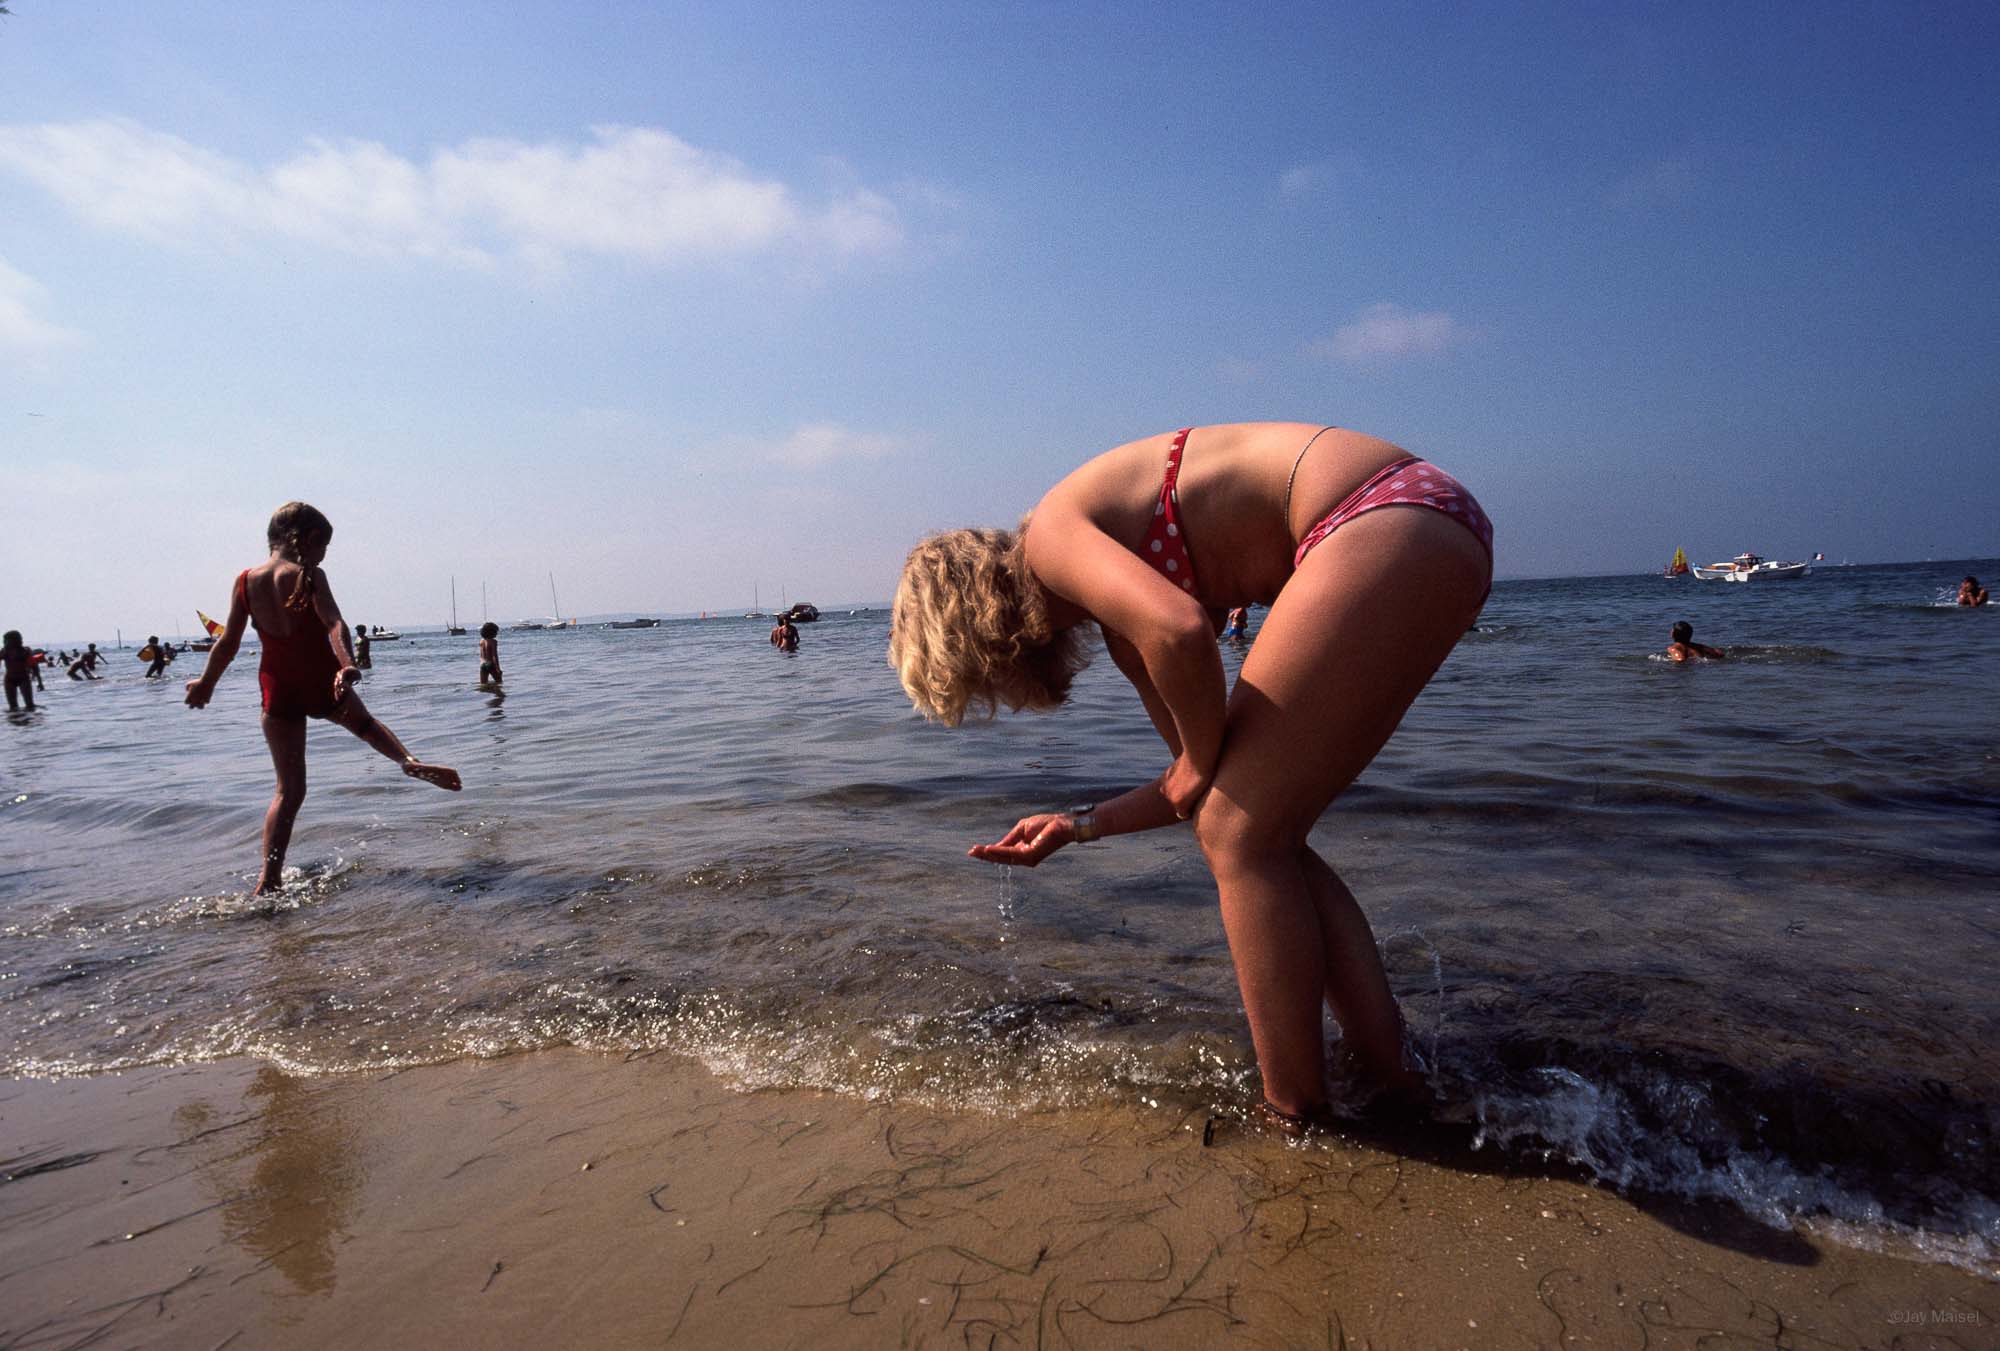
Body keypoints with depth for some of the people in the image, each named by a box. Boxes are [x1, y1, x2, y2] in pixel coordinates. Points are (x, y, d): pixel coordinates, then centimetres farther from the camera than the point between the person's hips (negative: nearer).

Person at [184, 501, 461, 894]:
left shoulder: (245, 581, 4)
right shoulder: (309, 576, -8)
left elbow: (228, 641, 7)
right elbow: (334, 624, -24)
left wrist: (205, 682, 20)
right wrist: (347, 666, -34)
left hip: (277, 688, 3)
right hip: (321, 683, -3)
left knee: (289, 790, 8)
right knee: (363, 721, 33)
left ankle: (269, 879, 3)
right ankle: (410, 762, 14)